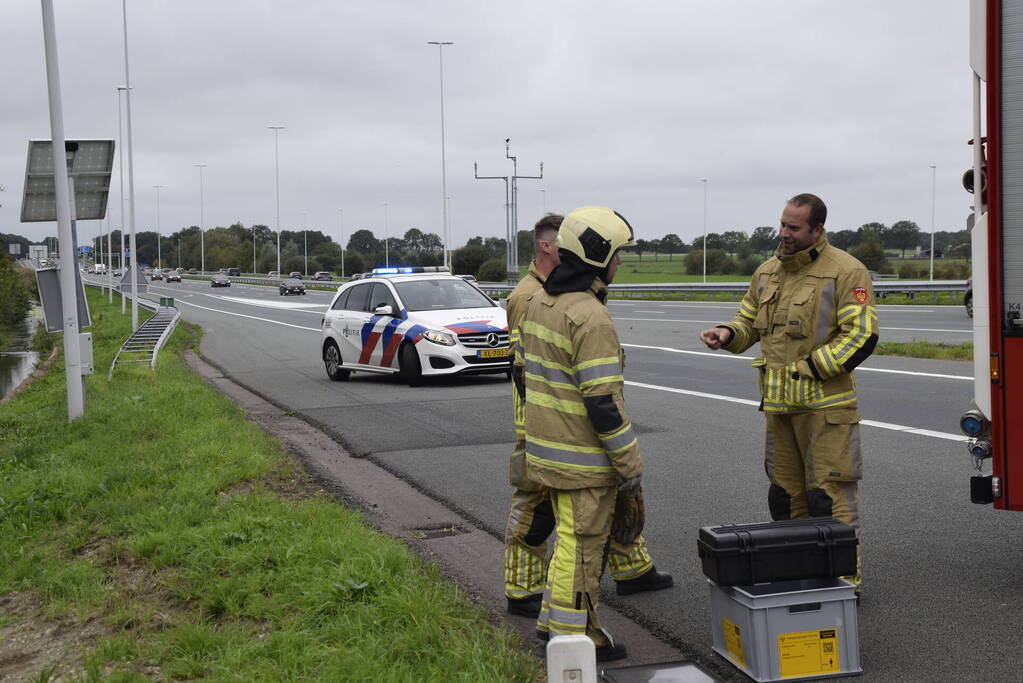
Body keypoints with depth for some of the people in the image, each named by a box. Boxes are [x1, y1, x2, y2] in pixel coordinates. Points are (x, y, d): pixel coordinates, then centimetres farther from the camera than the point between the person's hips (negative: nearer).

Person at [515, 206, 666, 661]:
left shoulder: (539, 303, 7)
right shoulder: (591, 318, -22)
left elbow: (523, 373, 16)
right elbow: (602, 401, -24)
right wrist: (630, 463, -16)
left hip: (546, 447, 9)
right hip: (584, 458, -9)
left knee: (572, 534, 22)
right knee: (582, 542, 3)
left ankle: (554, 619, 31)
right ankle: (574, 636, 13)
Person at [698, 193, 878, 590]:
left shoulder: (845, 271, -8)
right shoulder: (768, 272, 13)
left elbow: (861, 335, -14)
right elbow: (749, 322, 22)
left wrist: (810, 369, -18)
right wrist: (728, 334, -1)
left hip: (825, 405, -7)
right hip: (779, 405, 7)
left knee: (829, 496, -4)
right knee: (786, 494, 13)